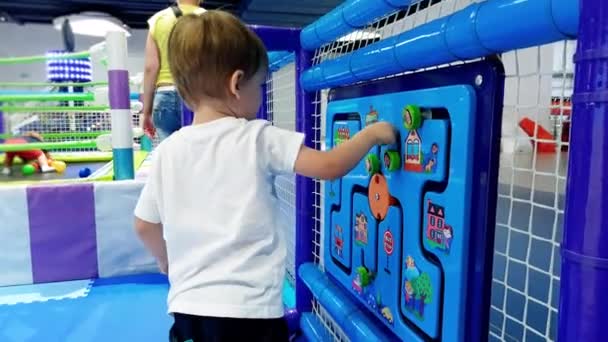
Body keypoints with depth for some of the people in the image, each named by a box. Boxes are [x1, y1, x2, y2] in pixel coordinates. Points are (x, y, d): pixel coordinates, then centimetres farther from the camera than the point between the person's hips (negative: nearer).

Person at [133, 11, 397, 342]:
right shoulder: (258, 138, -13)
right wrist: (371, 133, 1)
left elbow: (144, 225, 9)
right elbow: (329, 166, -16)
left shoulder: (167, 150, 0)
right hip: (249, 309, -4)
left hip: (187, 306, 5)